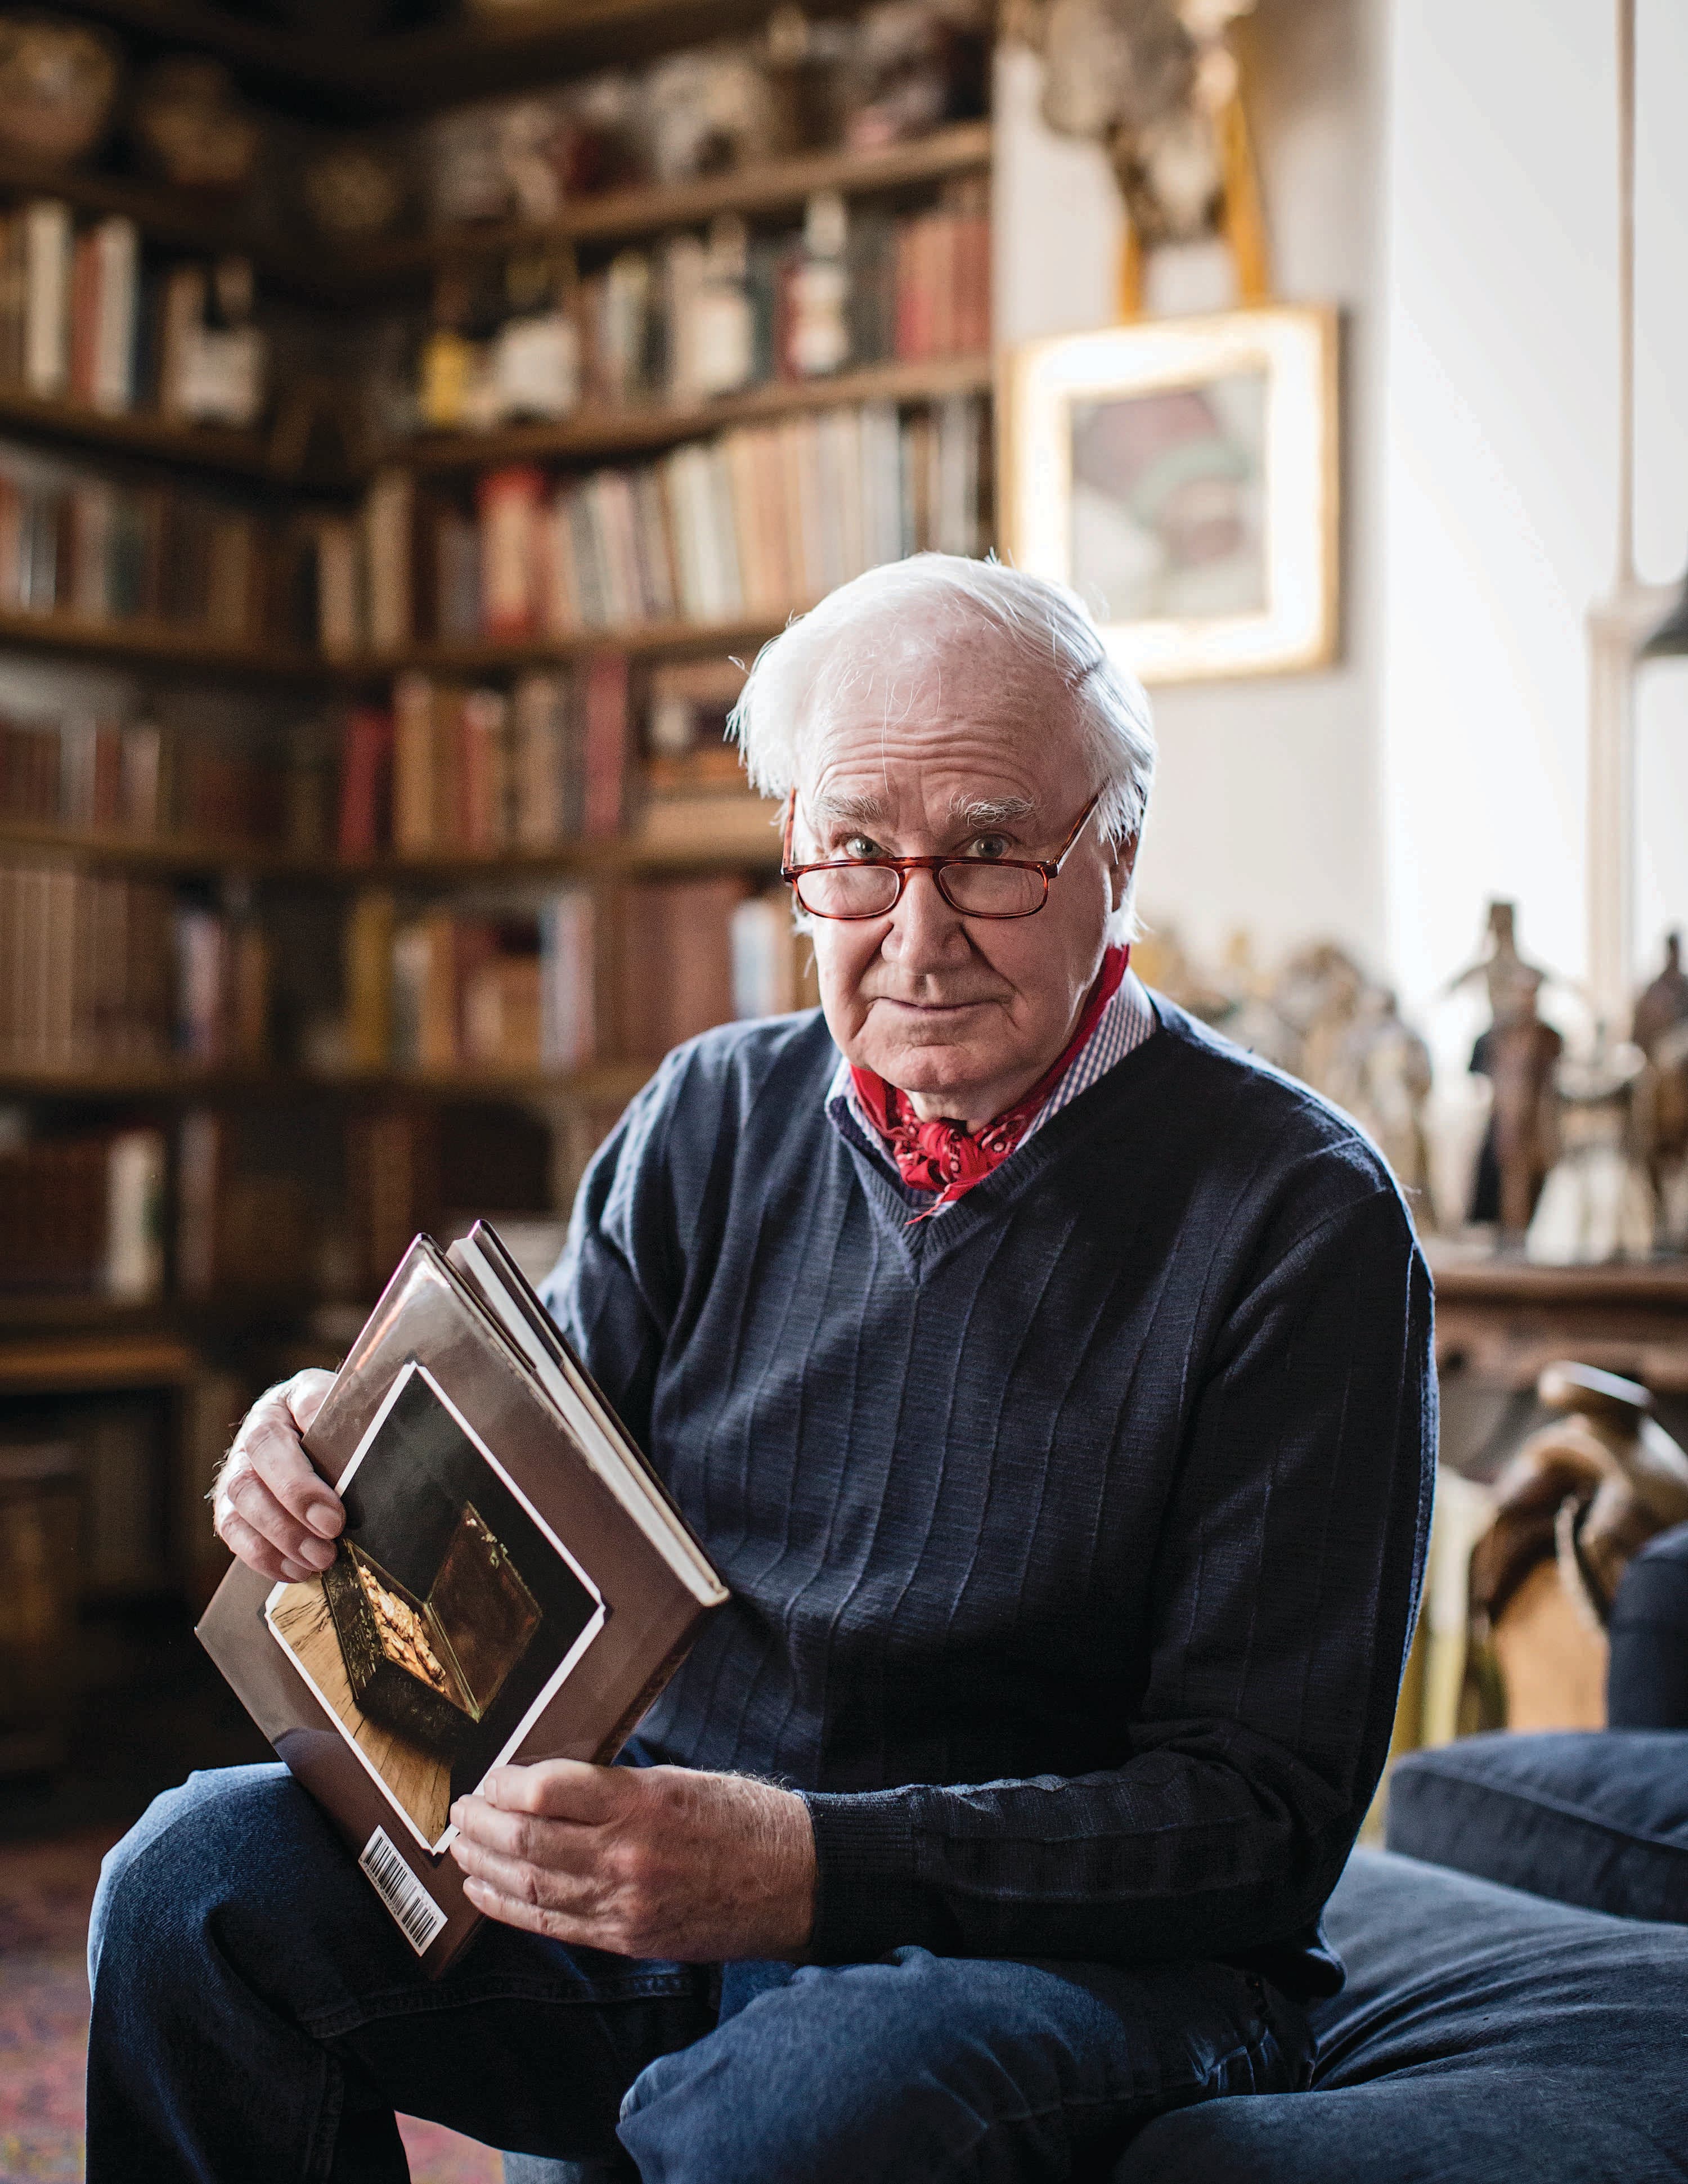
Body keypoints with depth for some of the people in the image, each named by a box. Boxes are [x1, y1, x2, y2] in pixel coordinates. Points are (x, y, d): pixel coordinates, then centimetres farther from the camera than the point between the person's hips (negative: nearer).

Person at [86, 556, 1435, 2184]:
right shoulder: (711, 1120, 7)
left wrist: (812, 1868, -28)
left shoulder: (1301, 1220, -11)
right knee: (203, 1874, -15)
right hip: (676, 1854, 5)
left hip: (1087, 1947, -5)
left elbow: (1261, 1817, -15)